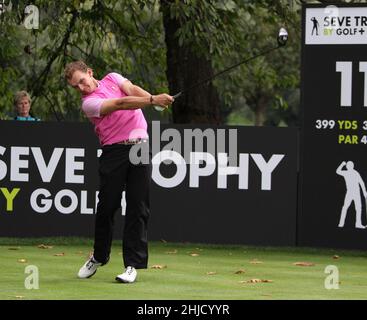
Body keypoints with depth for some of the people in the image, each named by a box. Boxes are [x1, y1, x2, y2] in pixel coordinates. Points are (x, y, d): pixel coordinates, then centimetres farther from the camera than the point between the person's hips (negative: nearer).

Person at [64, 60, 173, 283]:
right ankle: (99, 257, 21)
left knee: (138, 208, -4)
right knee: (107, 206, -2)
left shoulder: (113, 79, 13)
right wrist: (153, 101, -27)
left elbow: (133, 90, -5)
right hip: (114, 152, -3)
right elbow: (122, 103, -17)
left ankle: (133, 264, -2)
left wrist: (154, 98, -26)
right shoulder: (89, 103, -4)